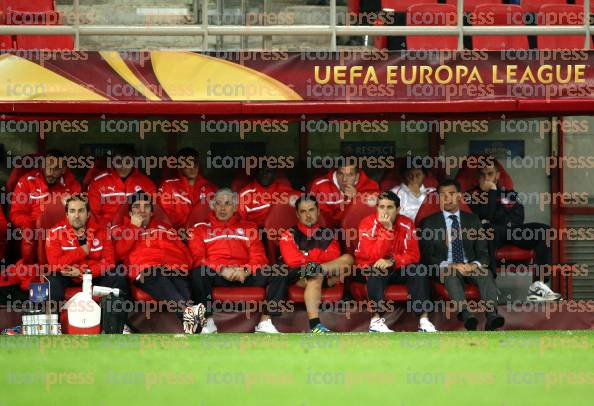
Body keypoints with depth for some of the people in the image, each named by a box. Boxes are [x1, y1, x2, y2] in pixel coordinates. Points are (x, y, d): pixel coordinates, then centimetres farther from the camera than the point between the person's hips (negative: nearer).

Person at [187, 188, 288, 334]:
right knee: (199, 272, -37)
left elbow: (259, 257, 12)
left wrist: (245, 270, -11)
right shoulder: (200, 228, 18)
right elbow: (198, 258, 3)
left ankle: (265, 322, -23)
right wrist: (222, 269, -14)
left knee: (279, 274, -22)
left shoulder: (248, 228, 24)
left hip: (245, 274, 2)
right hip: (215, 273, -2)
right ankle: (208, 322, -29)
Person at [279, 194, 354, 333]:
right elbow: (293, 262, -7)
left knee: (347, 259, -18)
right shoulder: (289, 235, 5)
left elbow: (334, 258, 3)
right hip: (299, 279, -3)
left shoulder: (328, 235, 16)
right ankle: (315, 325, -55)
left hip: (327, 279, 3)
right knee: (315, 277, -39)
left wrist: (312, 266, -18)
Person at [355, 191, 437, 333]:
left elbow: (413, 255, -11)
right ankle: (376, 320, -39)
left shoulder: (406, 224, -7)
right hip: (369, 269, -3)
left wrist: (392, 261, -27)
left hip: (396, 269, 3)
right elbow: (374, 257, -29)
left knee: (418, 270, -22)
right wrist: (387, 229, -35)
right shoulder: (368, 224, -17)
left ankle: (423, 320, -27)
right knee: (376, 271, -36)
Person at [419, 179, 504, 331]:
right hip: (443, 268, -2)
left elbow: (482, 251, 11)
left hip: (470, 266, 2)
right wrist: (448, 265, -18)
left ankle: (492, 315, -49)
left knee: (485, 272, -31)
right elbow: (427, 255, 0)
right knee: (450, 273, -37)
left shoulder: (472, 220, 16)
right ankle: (465, 313, -55)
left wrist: (475, 264, -13)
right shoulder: (429, 223, 8)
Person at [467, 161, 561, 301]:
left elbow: (518, 218, 8)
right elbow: (485, 216, -8)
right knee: (488, 230, -41)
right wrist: (491, 190, -1)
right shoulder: (474, 194, 12)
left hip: (511, 232, 5)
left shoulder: (508, 193, 24)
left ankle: (538, 285, -25)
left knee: (544, 231, -17)